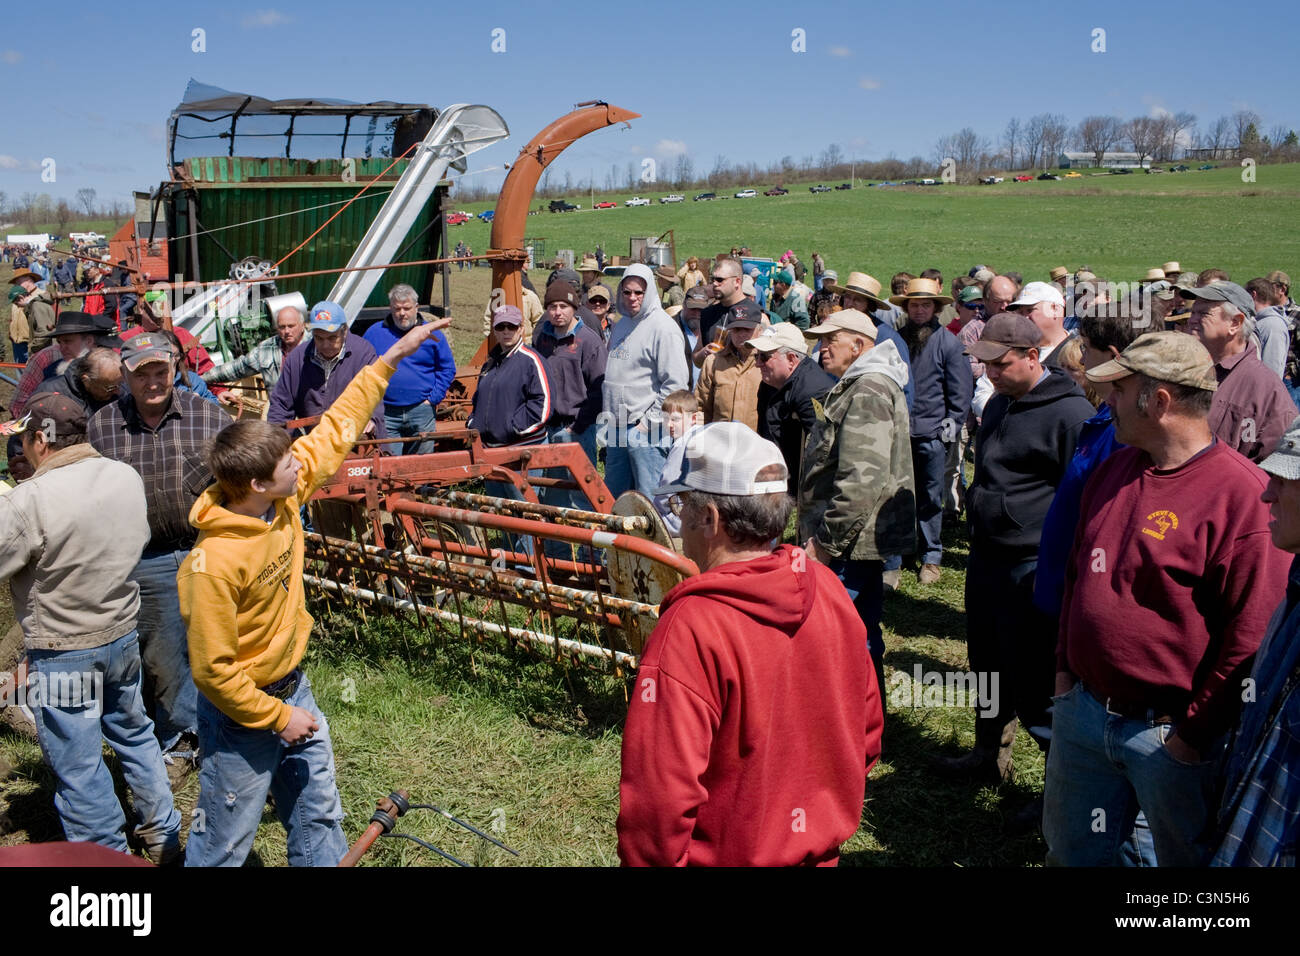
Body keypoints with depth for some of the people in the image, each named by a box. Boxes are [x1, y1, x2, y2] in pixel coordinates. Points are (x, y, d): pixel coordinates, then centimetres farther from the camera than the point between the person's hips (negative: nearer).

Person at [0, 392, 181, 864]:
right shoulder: (126, 476, -4)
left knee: (78, 768, 8)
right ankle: (162, 836, 38)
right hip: (124, 634, 7)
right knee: (134, 733, 25)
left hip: (62, 654, -7)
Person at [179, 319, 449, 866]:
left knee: (318, 819, 20)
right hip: (242, 713, -7)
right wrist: (278, 717, -16)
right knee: (225, 843, 11)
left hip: (292, 688, 7)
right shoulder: (215, 561, -31)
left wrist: (391, 358, 0)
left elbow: (333, 433, 0)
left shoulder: (284, 498, -10)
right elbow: (213, 670, -24)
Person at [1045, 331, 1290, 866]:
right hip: (1082, 712, 7)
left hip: (1172, 735, -6)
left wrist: (1195, 731, -15)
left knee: (1186, 857, 15)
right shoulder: (1116, 469, 5)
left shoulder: (1241, 494, -19)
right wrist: (1065, 665, 11)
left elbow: (1252, 635, -19)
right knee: (1071, 854, 20)